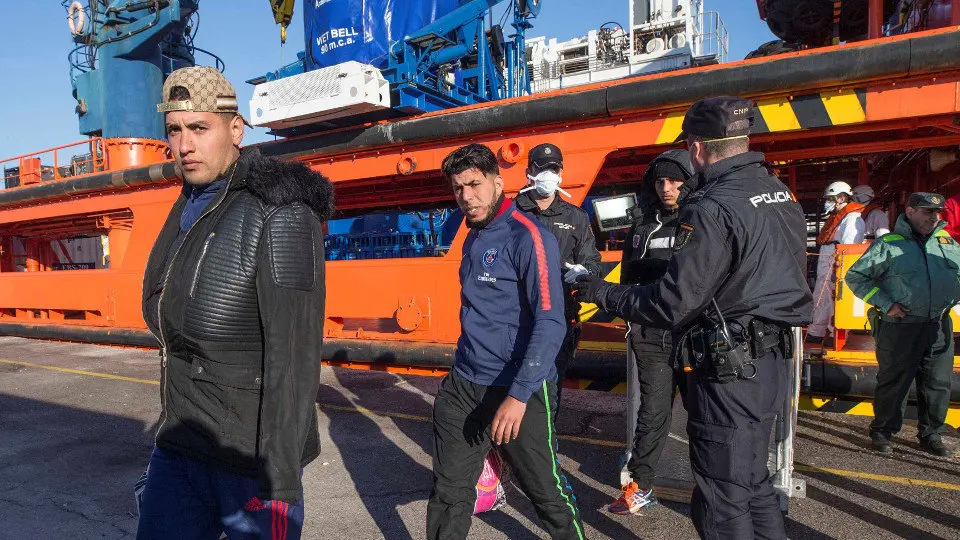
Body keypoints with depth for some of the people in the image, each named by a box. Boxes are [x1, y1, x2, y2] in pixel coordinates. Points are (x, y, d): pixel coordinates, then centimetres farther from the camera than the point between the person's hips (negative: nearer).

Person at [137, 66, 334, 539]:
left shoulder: (280, 213, -17)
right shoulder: (188, 209, 9)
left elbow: (294, 355, -22)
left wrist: (280, 484, -22)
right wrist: (177, 425, 19)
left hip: (252, 458, -7)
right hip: (180, 448, 7)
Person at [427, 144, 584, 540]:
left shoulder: (527, 236, -14)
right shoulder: (472, 239, 12)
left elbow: (551, 322, -22)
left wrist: (518, 395, -27)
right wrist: (460, 373, 18)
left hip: (517, 390, -7)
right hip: (462, 387, 7)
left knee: (547, 491, 8)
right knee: (448, 490, 13)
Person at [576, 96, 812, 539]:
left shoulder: (713, 208, -20)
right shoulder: (782, 196, 9)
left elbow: (671, 305, -21)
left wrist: (603, 294, -8)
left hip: (730, 367, -9)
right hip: (770, 358, 9)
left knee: (722, 502, 5)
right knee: (753, 483, 23)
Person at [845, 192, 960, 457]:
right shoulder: (888, 244, -5)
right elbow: (855, 276, -7)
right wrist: (886, 304, -11)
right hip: (900, 327, -5)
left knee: (938, 383, 11)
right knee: (893, 382, 4)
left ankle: (931, 434, 28)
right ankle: (882, 431, 19)